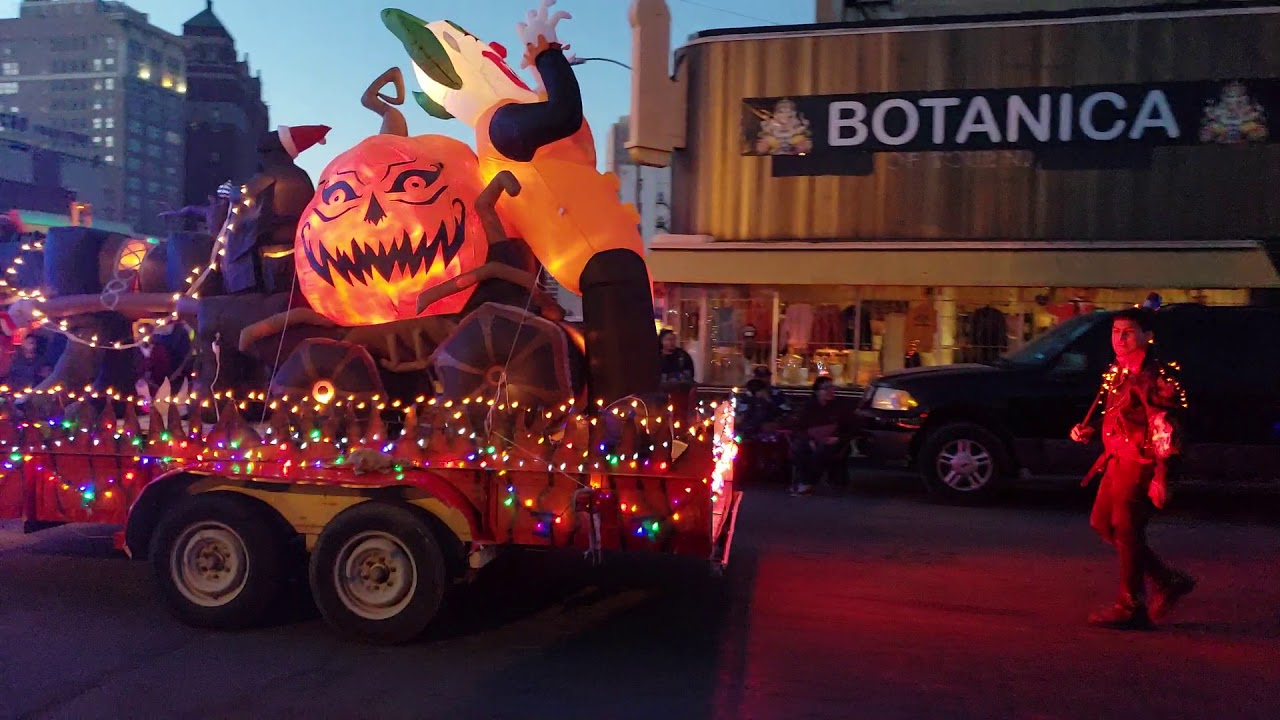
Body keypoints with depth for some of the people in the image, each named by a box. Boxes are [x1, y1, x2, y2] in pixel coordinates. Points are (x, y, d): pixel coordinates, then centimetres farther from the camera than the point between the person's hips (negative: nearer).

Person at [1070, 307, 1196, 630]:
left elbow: (1165, 428, -20)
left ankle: (1131, 608, 7)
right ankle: (1170, 581, 24)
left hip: (1140, 464, -10)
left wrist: (1160, 478, -23)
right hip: (1117, 461, 10)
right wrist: (1087, 431, 8)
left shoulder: (1153, 376, -15)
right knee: (1103, 524, 13)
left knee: (1126, 531, -5)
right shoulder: (1118, 372, 14)